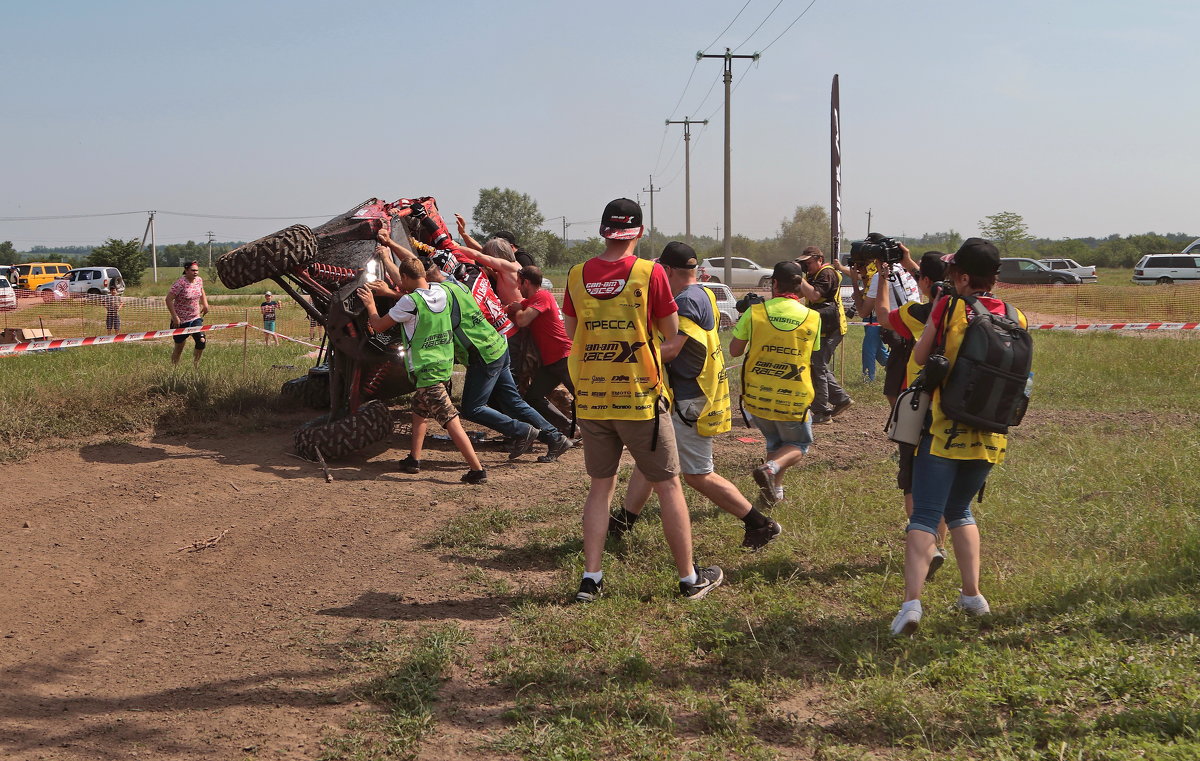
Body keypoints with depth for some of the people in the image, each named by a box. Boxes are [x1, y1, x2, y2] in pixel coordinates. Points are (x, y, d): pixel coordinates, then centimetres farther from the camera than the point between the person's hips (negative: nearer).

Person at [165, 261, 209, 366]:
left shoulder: (199, 280, 1)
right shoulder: (181, 283, -19)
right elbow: (168, 299, -20)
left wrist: (205, 304, 13)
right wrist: (175, 317, -22)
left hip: (195, 318, 5)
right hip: (181, 321, -5)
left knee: (201, 341, -15)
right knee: (179, 348, 6)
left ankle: (195, 363, 5)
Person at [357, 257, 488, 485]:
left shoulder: (410, 302, -18)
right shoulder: (442, 292, 3)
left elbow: (378, 325, -6)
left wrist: (370, 304, 12)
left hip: (426, 369, -8)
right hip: (445, 364, 8)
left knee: (451, 421, -9)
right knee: (420, 408, 26)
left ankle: (477, 469, -13)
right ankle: (414, 457, 31)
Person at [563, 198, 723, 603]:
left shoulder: (577, 275, 0)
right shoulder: (649, 273, -11)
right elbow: (671, 332, -2)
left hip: (590, 398, 4)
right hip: (639, 398, -3)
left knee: (600, 486, 15)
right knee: (668, 485, 8)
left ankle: (590, 579, 13)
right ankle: (689, 578, 16)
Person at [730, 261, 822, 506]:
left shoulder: (754, 312, -7)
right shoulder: (813, 318, -4)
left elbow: (735, 350, 1)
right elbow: (813, 359, 4)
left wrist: (742, 322, 15)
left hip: (756, 396, 2)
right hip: (793, 399, -2)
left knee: (774, 442, 26)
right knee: (798, 445, 18)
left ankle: (775, 491, 13)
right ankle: (772, 468, -12)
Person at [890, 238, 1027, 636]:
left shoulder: (947, 307, -9)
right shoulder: (1015, 318, 2)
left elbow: (918, 357, 2)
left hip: (945, 428, -5)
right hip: (989, 436, 5)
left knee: (925, 516, -6)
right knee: (959, 510, 24)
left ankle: (912, 601, -21)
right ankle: (972, 594, 21)